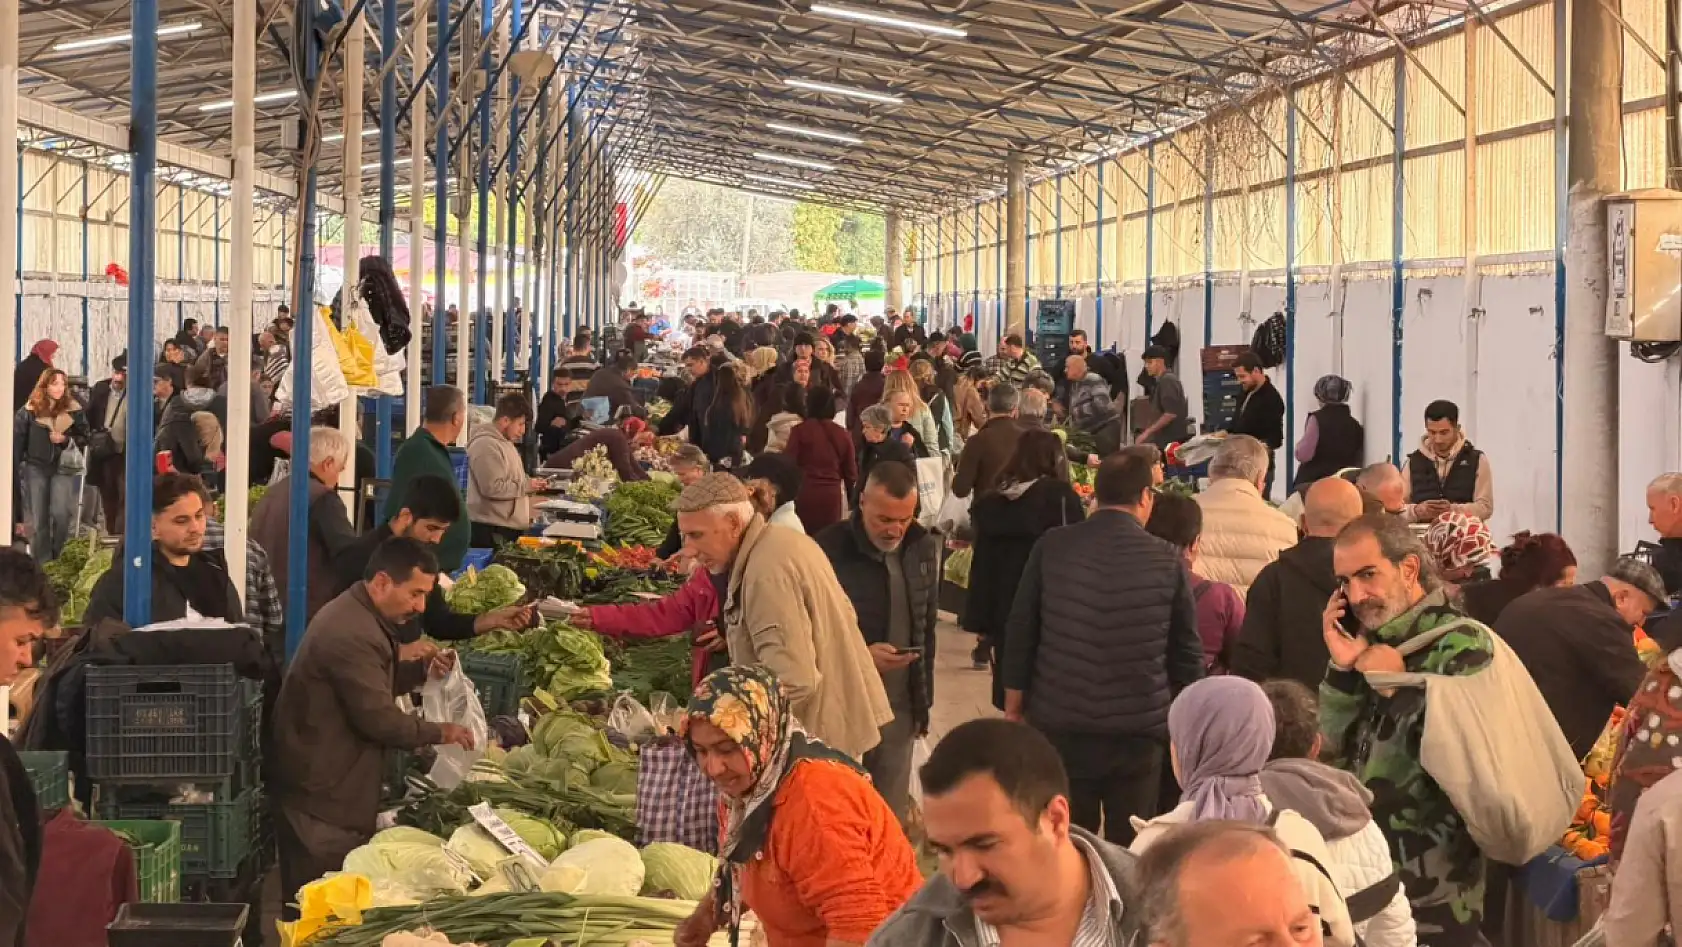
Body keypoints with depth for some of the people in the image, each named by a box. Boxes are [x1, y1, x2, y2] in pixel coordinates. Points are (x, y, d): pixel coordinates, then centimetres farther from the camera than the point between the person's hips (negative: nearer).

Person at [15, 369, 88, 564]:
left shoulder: (73, 410, 0)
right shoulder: (29, 410, 0)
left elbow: (84, 438, 4)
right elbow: (17, 439, 0)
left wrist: (66, 439, -14)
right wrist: (17, 466, -6)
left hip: (63, 468, -1)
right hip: (36, 468, 1)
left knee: (60, 514, -11)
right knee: (38, 518, 4)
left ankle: (60, 560, 6)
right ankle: (41, 563, 12)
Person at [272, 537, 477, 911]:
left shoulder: (361, 616, 11)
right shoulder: (352, 634, -24)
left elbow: (373, 686, 21)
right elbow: (378, 718, -24)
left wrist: (421, 670, 5)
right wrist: (439, 733, -11)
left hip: (338, 786, 11)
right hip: (323, 796, -11)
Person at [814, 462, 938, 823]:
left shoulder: (924, 547, 3)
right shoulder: (829, 550, -13)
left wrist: (923, 700, 14)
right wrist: (862, 656, -20)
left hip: (900, 706, 4)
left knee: (893, 815, 9)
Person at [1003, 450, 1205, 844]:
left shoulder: (1051, 548, -3)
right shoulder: (1168, 562, -4)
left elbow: (1020, 634, 1)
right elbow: (1187, 652, 2)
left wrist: (1013, 708, 11)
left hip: (1058, 727, 1)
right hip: (1138, 731, -1)